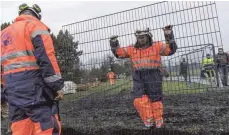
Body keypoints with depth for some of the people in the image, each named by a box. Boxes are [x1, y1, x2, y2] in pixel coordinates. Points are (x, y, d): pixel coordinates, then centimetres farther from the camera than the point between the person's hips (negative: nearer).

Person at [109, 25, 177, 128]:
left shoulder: (156, 46, -1)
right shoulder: (132, 49, 7)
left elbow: (171, 49, -9)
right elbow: (119, 52, 7)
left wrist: (169, 36, -21)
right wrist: (114, 44, -10)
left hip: (153, 78, -2)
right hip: (139, 80, 3)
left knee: (155, 100, 4)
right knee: (140, 101, -9)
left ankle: (159, 121, 25)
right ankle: (149, 121, 8)